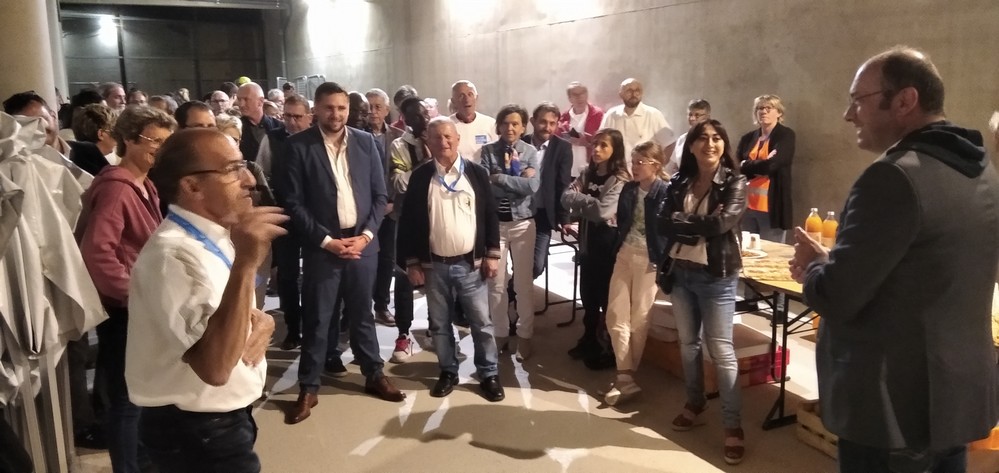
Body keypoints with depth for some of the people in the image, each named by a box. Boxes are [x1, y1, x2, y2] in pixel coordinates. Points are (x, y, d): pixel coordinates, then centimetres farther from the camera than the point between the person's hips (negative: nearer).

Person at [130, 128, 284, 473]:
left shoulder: (215, 238, 2)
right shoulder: (174, 254, -26)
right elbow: (215, 367, -34)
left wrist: (262, 323, -9)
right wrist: (246, 265, -39)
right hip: (198, 434, -9)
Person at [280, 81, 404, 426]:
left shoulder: (366, 142, 3)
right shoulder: (298, 146, -7)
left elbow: (379, 195, 5)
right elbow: (293, 202, -8)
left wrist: (366, 235, -7)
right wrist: (326, 240, -12)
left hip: (362, 243, 3)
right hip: (322, 245, -2)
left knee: (361, 313, 15)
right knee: (316, 319, 5)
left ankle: (374, 375, 30)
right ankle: (308, 388, 19)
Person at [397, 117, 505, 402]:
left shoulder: (476, 173, 1)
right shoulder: (420, 177, 0)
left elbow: (490, 215, 3)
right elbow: (409, 220, 2)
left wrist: (492, 254, -2)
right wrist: (412, 262, -2)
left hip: (471, 263, 0)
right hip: (434, 265, 1)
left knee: (481, 322, 5)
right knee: (439, 324, 11)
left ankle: (489, 374, 19)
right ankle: (448, 372, 27)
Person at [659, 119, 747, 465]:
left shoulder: (734, 182, -6)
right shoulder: (679, 183, 5)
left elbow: (724, 222, -21)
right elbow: (663, 224, -6)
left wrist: (683, 222, -10)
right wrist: (701, 225, -18)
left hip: (717, 277, -4)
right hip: (680, 272, 5)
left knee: (721, 350, -2)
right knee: (688, 343, 17)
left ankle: (733, 426, 6)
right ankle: (695, 403, 36)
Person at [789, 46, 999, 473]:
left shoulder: (895, 176, -23)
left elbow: (835, 297, -23)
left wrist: (814, 264, -2)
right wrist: (832, 264, 7)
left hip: (894, 407, -8)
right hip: (959, 394, 9)